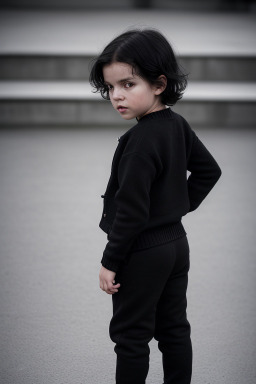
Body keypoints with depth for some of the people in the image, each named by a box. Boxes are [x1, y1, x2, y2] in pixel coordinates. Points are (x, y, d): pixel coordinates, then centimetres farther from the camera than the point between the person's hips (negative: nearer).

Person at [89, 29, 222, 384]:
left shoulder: (140, 142, -24)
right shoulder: (178, 125, 2)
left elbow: (131, 210, -24)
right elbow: (209, 170, 15)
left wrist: (110, 262, -17)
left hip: (143, 255, -9)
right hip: (176, 242, 9)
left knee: (131, 335, 3)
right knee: (174, 328, 16)